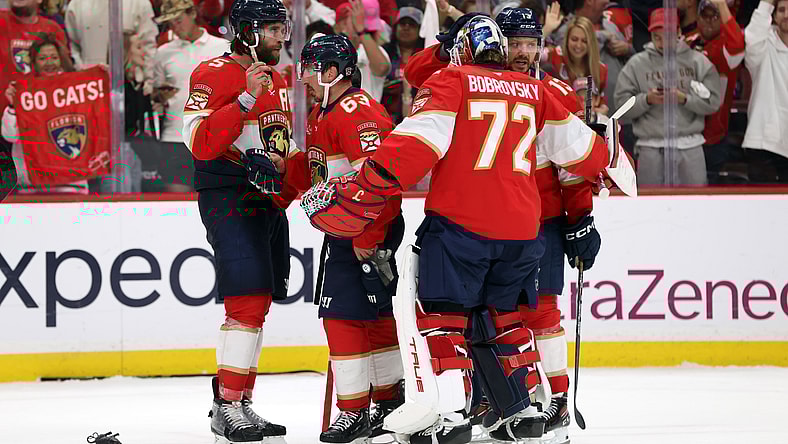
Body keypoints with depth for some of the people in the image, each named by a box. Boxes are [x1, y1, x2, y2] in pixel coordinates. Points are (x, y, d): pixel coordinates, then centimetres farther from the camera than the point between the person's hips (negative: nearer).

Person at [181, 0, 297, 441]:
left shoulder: (276, 81, 18)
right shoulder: (214, 74, -10)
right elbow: (201, 142, -21)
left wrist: (288, 177, 6)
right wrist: (246, 98, -28)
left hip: (269, 203, 9)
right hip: (229, 201, -9)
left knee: (258, 303, 11)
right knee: (248, 300, -18)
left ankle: (237, 405, 18)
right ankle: (229, 407, -16)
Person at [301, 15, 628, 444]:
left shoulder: (450, 82, 0)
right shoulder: (532, 91, 14)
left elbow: (417, 143, -13)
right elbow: (575, 142, 23)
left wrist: (366, 190, -15)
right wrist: (608, 165, 45)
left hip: (460, 221, -5)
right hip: (521, 228, 5)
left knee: (442, 314, -1)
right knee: (501, 315, 22)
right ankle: (525, 409, 21)